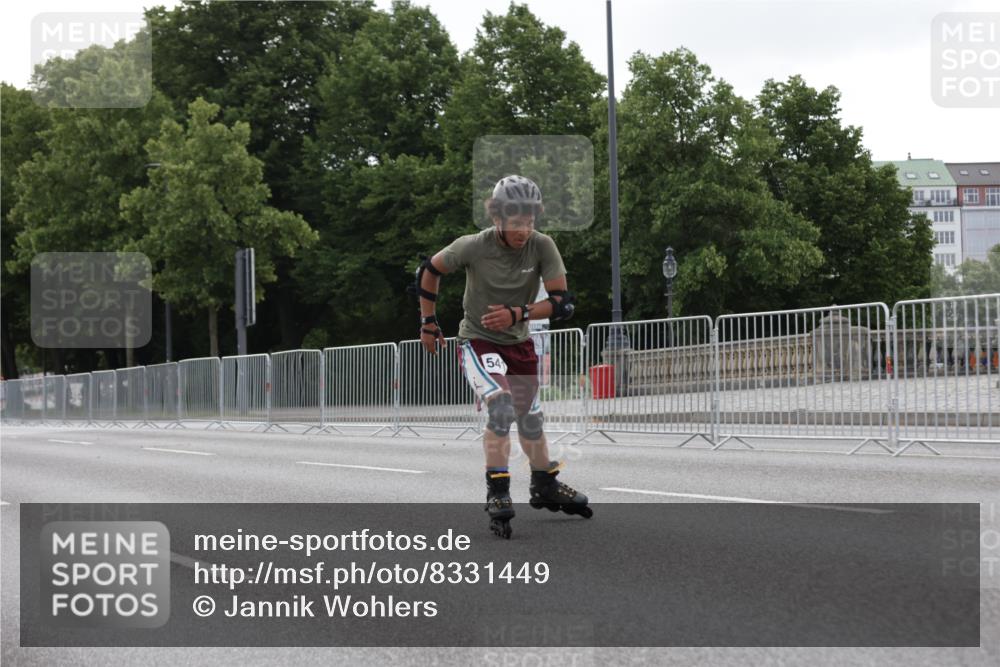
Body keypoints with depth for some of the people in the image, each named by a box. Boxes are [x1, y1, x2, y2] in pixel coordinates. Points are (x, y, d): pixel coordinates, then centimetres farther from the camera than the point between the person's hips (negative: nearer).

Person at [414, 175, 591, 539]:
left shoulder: (542, 247, -18)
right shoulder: (473, 246, -23)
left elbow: (563, 302, -19)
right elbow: (429, 271, -5)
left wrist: (518, 314, -32)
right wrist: (428, 323, 2)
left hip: (519, 343, 4)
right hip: (477, 341, -4)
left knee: (530, 416, 18)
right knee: (501, 407, -26)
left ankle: (545, 487, 39)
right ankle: (497, 494, -19)